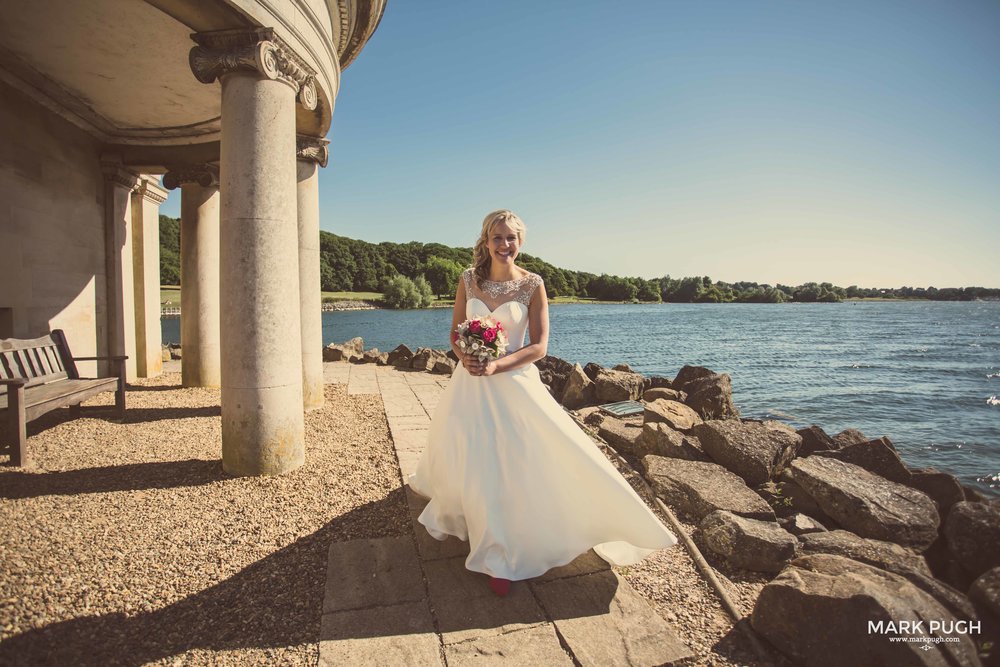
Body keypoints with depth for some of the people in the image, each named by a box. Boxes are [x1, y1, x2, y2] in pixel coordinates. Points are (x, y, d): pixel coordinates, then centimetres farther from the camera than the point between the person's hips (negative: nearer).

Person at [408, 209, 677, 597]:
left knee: (516, 463, -5)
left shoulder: (533, 285, -7)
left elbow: (539, 347, -10)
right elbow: (455, 333, 6)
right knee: (468, 461, 11)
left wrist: (497, 365, -21)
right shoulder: (468, 280, 1)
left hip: (513, 383, -3)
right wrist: (465, 358, -15)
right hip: (470, 383, 3)